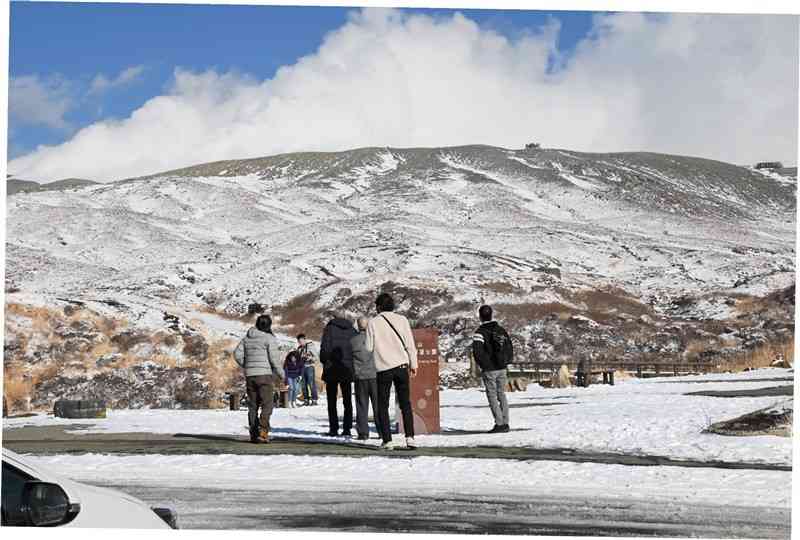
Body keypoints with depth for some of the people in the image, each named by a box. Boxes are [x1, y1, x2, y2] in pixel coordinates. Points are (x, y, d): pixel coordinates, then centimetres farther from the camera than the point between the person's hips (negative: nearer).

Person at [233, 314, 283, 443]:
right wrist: (280, 373, 1)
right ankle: (262, 431, -19)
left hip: (249, 375, 6)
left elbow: (237, 354, 8)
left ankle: (253, 434, 10)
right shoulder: (269, 338, -7)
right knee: (267, 405, -4)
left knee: (252, 406, 11)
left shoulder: (247, 338, 10)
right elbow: (274, 358, -11)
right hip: (265, 374, -6)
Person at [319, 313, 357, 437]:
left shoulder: (330, 328, -2)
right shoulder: (352, 330, 9)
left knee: (332, 400, 3)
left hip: (332, 368, -3)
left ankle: (333, 428, -2)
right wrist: (353, 366, 12)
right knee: (347, 400, 9)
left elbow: (325, 347, -9)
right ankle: (347, 428, 3)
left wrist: (324, 362, 0)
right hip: (348, 369, 3)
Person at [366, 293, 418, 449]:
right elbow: (410, 344, 1)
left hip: (383, 368, -2)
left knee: (382, 405, 8)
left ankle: (387, 440, 0)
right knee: (405, 403, 9)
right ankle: (409, 437, -5)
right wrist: (413, 364, 9)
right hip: (401, 366, 2)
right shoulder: (402, 319, 2)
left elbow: (369, 347, -3)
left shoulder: (373, 322, -3)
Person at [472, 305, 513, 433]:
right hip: (502, 369, 6)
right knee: (502, 395, 13)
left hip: (489, 370, -6)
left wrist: (481, 364, -3)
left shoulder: (480, 332, -12)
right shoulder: (502, 330, 8)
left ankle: (499, 424, -6)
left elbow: (477, 352, -19)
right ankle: (505, 424, 12)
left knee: (492, 396, 0)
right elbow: (509, 348, 12)